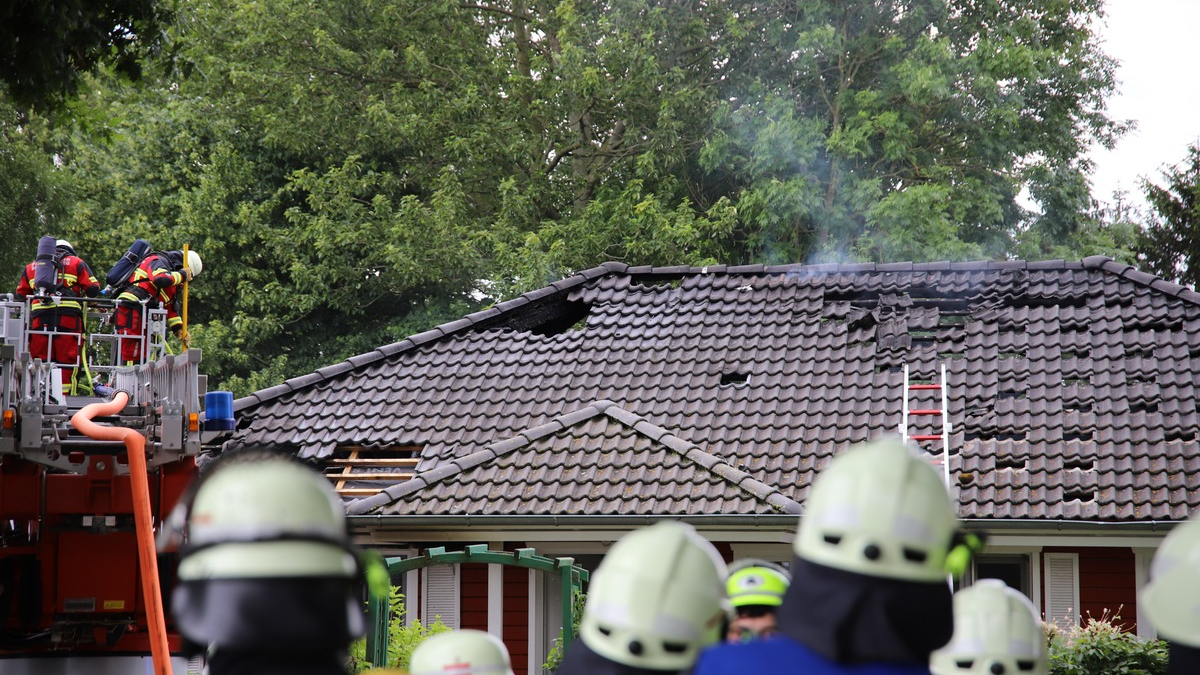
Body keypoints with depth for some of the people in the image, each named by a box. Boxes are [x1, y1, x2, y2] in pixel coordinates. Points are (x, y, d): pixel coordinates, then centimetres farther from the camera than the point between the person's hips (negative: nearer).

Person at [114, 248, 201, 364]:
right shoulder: (159, 261, -3)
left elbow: (170, 308, 26)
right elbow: (161, 279, -26)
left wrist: (179, 329, 15)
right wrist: (182, 274, -11)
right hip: (130, 310, -10)